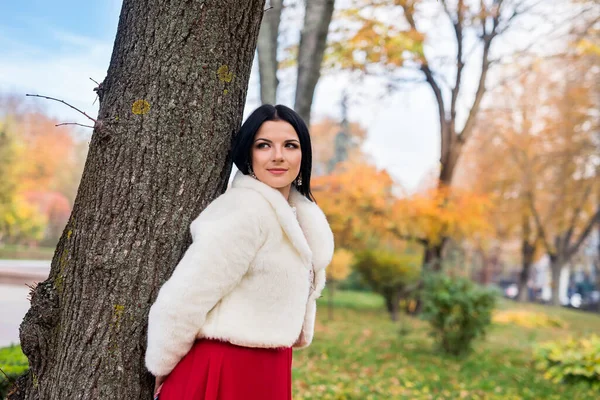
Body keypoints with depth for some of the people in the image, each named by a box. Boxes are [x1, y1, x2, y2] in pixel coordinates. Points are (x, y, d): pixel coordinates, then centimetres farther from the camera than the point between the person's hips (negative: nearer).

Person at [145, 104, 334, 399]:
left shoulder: (301, 215, 8)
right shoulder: (246, 208, -20)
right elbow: (184, 299, -20)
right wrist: (162, 366, -8)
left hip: (268, 370, 8)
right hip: (223, 373, -8)